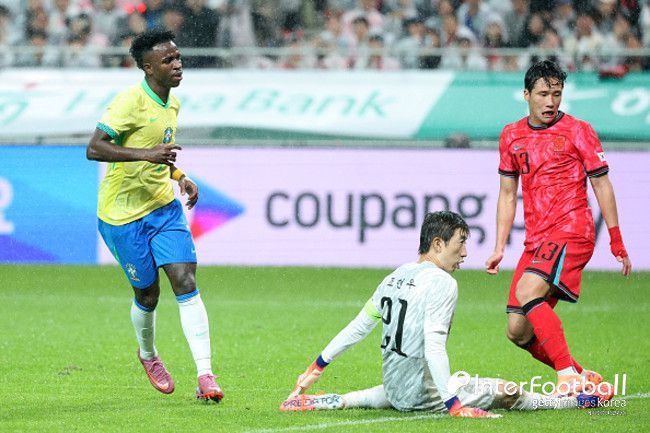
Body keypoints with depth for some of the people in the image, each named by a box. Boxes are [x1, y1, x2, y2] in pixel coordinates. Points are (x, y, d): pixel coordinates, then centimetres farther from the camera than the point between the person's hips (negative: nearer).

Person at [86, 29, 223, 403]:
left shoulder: (172, 104, 8)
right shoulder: (131, 102, -18)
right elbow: (94, 149, -28)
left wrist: (179, 177, 10)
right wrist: (146, 154, -36)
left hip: (164, 207, 6)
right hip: (124, 214, -6)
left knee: (187, 284, -9)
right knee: (148, 294, 5)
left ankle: (205, 376, -13)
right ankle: (148, 355, 37)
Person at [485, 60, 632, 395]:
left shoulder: (578, 131, 0)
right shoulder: (511, 136, 13)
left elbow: (602, 185, 2)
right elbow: (508, 194, 19)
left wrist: (617, 242, -1)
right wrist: (499, 248, 12)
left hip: (572, 231, -6)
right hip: (536, 241, 6)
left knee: (527, 291, -30)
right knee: (518, 332, -1)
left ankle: (569, 375, -29)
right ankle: (584, 380, 12)